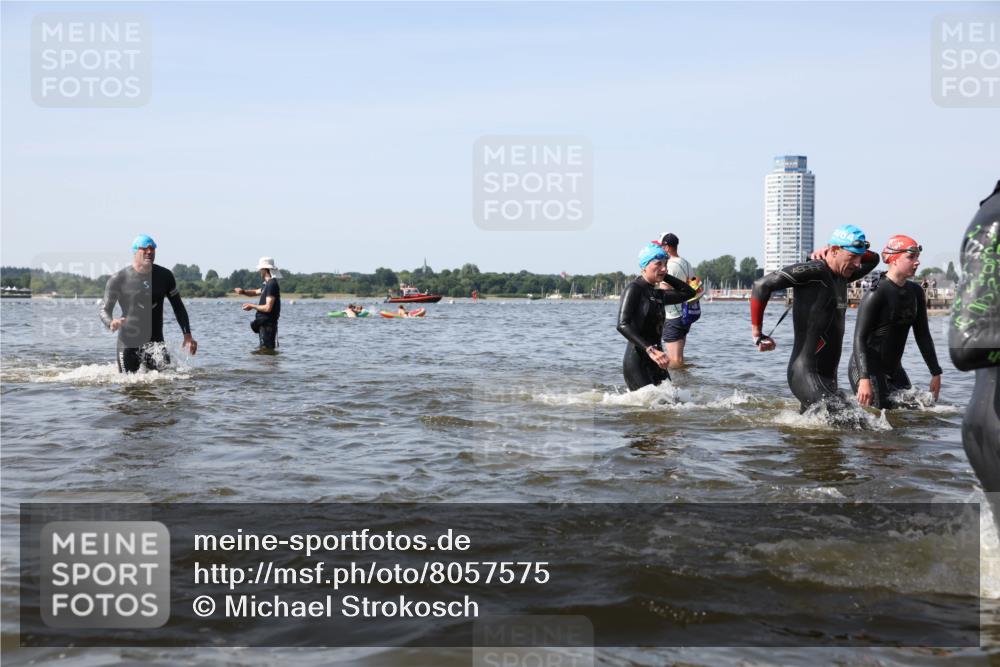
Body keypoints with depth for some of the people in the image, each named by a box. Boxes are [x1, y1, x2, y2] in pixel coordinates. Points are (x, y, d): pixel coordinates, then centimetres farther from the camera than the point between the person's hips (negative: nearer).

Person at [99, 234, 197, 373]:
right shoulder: (118, 279, -5)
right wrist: (111, 323, -28)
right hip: (128, 340, -2)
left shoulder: (164, 276, 4)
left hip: (155, 339, 2)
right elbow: (105, 309, -4)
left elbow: (178, 307, 11)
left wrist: (187, 335, 1)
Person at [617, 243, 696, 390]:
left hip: (655, 361, 8)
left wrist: (665, 276, 15)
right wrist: (650, 349, -30)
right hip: (637, 361, -8)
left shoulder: (658, 295, 15)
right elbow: (623, 325, -20)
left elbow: (688, 292, 27)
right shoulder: (634, 289, -8)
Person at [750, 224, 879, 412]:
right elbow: (762, 285, -17)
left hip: (828, 376, 9)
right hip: (805, 374, -9)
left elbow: (873, 259, 33)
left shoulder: (841, 277, 14)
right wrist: (757, 333, -14)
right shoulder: (814, 270, -13)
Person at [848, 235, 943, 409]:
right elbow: (860, 337, -20)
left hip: (893, 368, 8)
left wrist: (936, 373, 13)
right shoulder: (876, 293, -15)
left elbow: (922, 335, 15)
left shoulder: (915, 292, 8)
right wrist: (864, 379, -29)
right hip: (867, 368, -8)